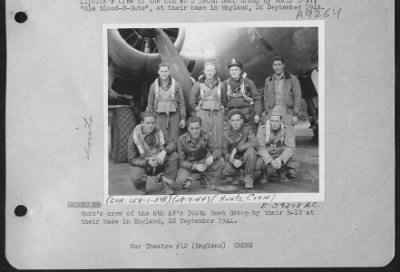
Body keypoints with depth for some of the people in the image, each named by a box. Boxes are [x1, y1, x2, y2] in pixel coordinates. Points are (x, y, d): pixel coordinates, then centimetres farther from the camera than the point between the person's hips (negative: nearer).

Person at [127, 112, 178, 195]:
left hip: (158, 163, 3)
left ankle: (167, 183, -10)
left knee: (173, 155, -22)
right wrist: (147, 162, -33)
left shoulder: (158, 133, -6)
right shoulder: (134, 137, -16)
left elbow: (172, 144, -12)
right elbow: (131, 159, -17)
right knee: (135, 178, -37)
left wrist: (164, 151, -35)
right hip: (142, 165, -3)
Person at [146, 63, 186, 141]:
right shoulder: (154, 86, 5)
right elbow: (150, 104, 11)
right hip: (160, 116, 1)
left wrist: (183, 118, 1)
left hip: (174, 116, -1)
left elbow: (181, 102, 5)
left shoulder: (176, 84, 1)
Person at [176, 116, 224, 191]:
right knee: (181, 181, -33)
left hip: (202, 163, 2)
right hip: (188, 166, -2)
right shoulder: (182, 139, -17)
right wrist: (195, 166, -35)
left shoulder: (205, 137, -9)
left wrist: (212, 156, -37)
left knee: (220, 162, -24)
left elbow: (217, 150, -12)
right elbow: (181, 161, -18)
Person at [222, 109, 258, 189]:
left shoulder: (247, 129, -10)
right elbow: (225, 151, -3)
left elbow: (254, 143, -28)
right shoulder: (226, 133, -2)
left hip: (245, 158, -2)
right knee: (224, 172, -26)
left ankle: (249, 178, -16)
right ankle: (238, 175, 11)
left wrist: (236, 148, -29)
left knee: (250, 151, -35)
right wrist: (233, 160, -24)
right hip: (233, 159, 2)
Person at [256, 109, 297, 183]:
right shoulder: (262, 129, -19)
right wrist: (271, 161, -39)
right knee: (256, 165, -33)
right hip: (265, 156, 0)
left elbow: (291, 148, -22)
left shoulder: (286, 129, -15)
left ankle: (282, 172, 10)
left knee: (292, 174, -27)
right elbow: (260, 148, -25)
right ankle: (264, 173, 3)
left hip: (281, 157, 1)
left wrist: (280, 159, -40)